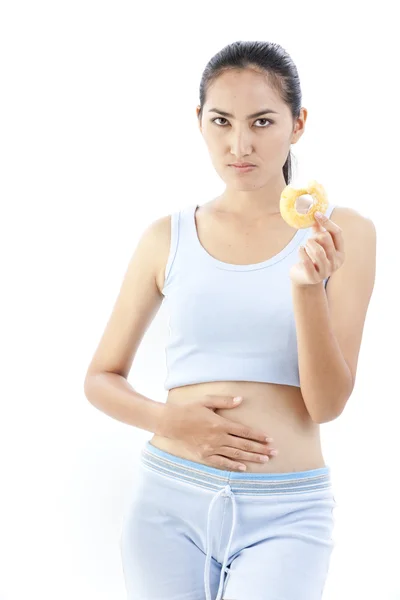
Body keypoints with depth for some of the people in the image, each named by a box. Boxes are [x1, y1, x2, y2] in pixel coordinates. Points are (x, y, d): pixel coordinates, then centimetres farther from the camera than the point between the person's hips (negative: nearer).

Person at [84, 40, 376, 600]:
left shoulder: (343, 233, -1)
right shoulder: (168, 238, 4)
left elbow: (327, 404, -4)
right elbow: (102, 377, 11)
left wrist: (308, 287, -19)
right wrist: (169, 420, -9)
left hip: (286, 515, -2)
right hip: (170, 500, 2)